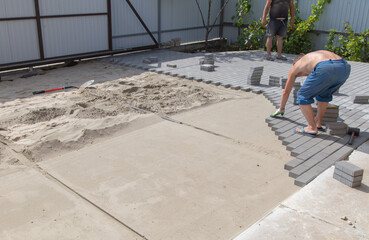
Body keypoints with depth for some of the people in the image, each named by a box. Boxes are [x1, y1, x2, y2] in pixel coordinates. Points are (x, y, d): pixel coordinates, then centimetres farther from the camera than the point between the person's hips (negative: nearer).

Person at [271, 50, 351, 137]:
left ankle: (312, 128, 15)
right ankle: (318, 123, 37)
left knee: (303, 96, 15)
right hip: (344, 68, 6)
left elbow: (286, 91, 40)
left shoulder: (295, 67, 30)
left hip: (325, 69, -6)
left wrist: (281, 109, 55)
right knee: (325, 94, 33)